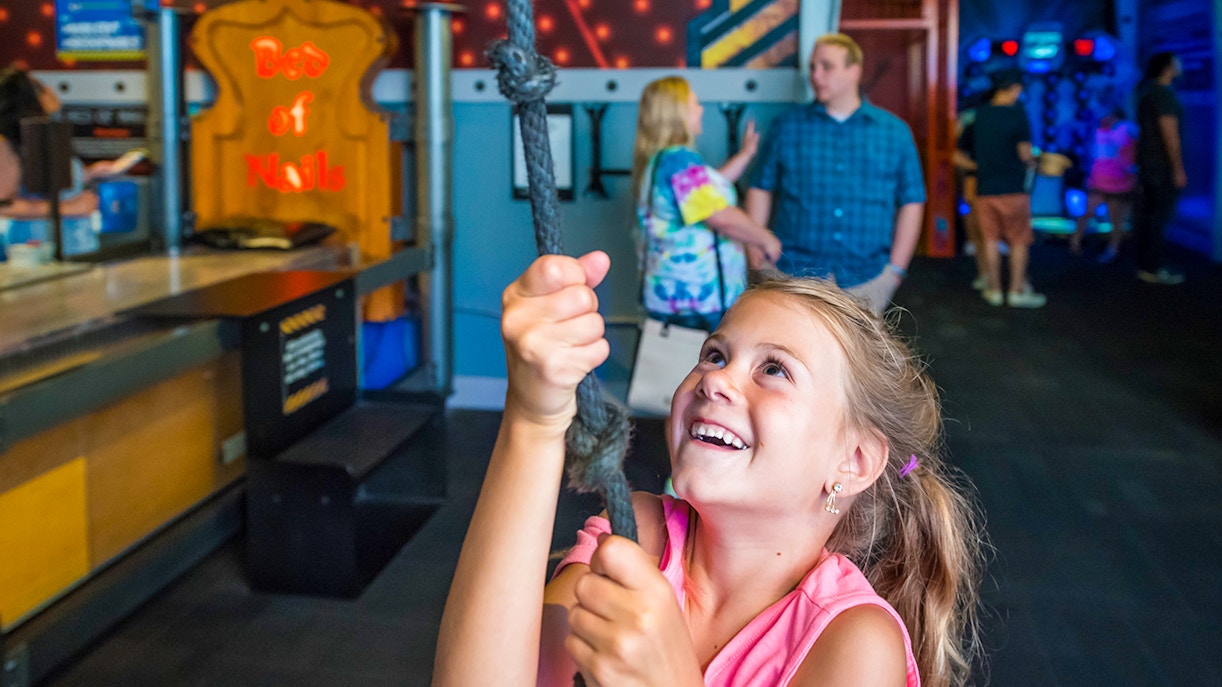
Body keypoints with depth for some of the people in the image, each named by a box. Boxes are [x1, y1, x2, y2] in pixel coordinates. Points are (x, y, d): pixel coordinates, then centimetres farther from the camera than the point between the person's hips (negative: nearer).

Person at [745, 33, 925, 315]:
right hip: (795, 274, -1)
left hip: (866, 280, 1)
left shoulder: (895, 131, 7)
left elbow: (911, 202, 9)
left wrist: (896, 268, 3)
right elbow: (761, 189, 8)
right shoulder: (787, 126, 7)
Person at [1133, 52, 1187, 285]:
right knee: (1160, 217, -6)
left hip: (1148, 166, 9)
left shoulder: (1147, 94, 15)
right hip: (1163, 167, -9)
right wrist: (1178, 169, -15)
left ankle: (1146, 265, 14)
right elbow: (1170, 135, -17)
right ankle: (1152, 268, -4)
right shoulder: (1165, 95, -14)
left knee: (1146, 217, 10)